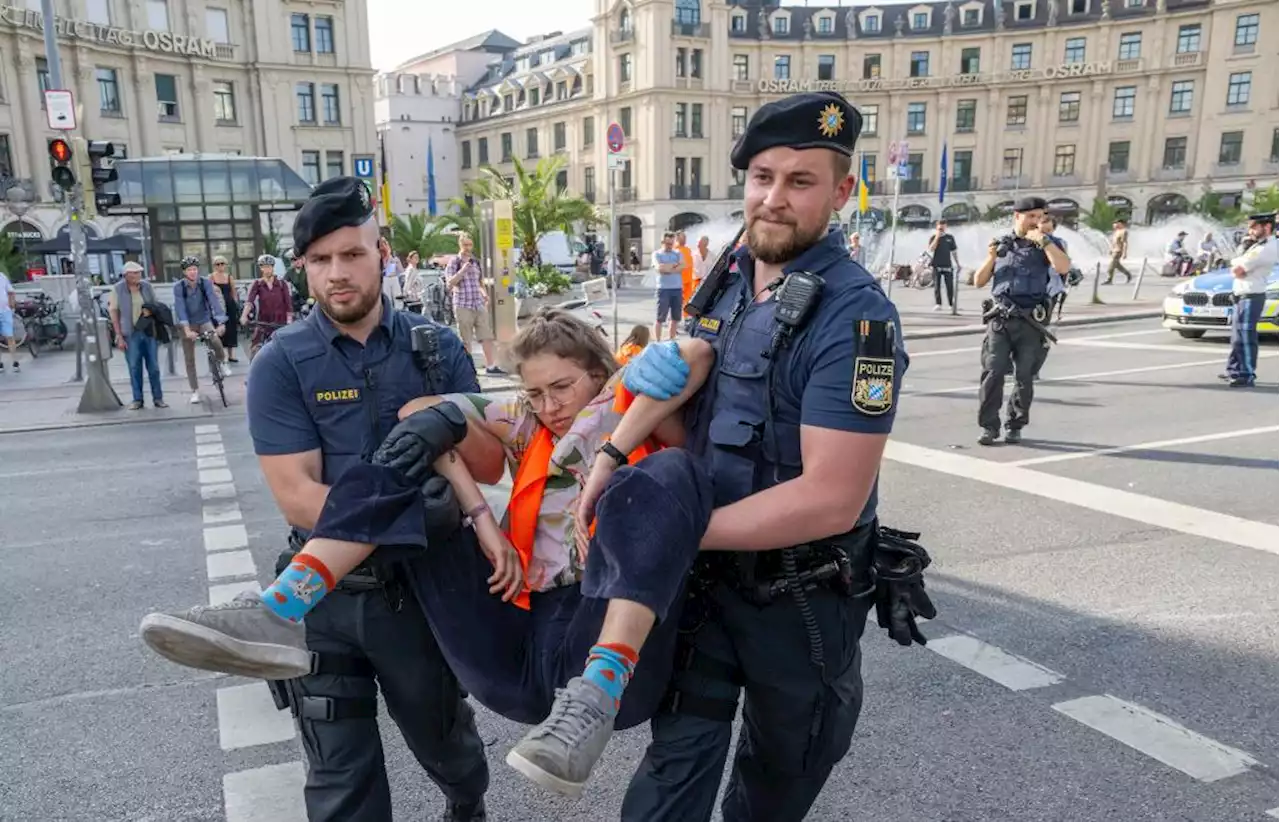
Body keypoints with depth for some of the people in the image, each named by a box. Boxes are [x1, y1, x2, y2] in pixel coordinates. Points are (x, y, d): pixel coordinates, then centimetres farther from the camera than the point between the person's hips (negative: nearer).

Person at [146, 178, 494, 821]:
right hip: (327, 597, -1)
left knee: (445, 741, 24)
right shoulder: (281, 364, -8)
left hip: (422, 585, 2)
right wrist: (411, 521, -22)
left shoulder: (437, 347, -2)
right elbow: (298, 497, -15)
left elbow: (490, 467, -3)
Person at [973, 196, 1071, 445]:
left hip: (1031, 322, 0)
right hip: (1000, 319, 0)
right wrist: (990, 258, -5)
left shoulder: (1047, 244, 8)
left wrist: (1043, 240, -13)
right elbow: (979, 282, 11)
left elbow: (1064, 268, -13)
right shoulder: (1001, 244, 12)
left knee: (1025, 377, 3)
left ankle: (1015, 426, 15)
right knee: (993, 373, -8)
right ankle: (988, 427, -2)